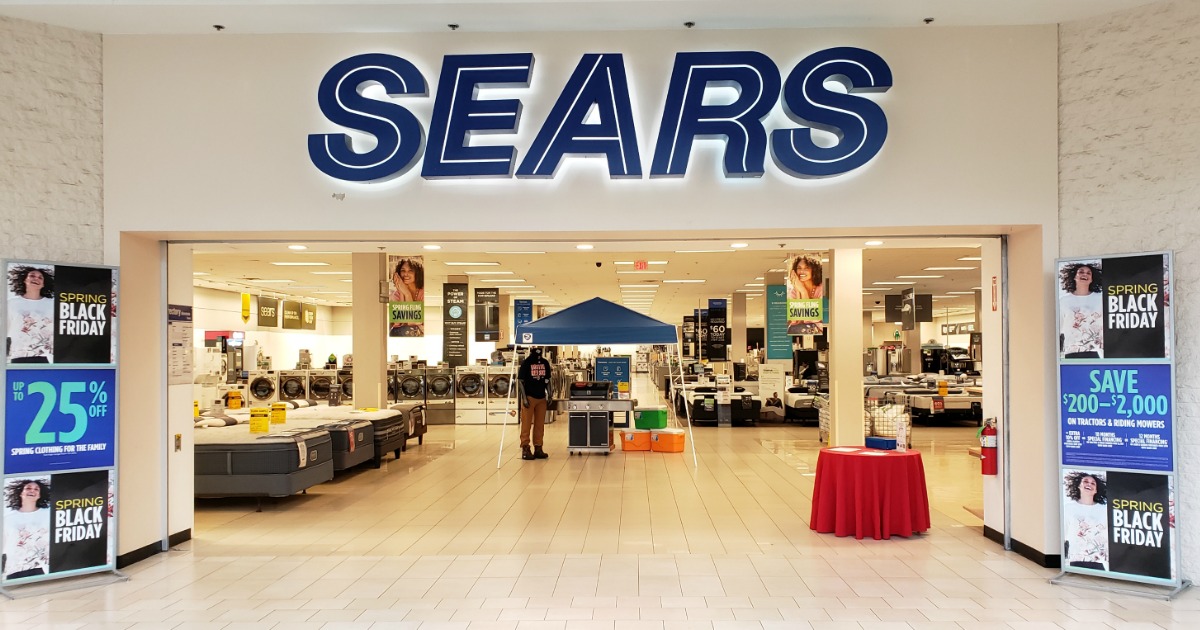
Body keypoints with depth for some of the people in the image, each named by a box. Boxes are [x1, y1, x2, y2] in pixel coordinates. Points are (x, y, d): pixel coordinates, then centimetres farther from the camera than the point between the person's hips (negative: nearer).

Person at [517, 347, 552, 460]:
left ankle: (538, 448, 14)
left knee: (540, 425, 7)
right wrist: (524, 398, -13)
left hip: (541, 397, 5)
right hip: (529, 397, -5)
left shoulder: (545, 363, 8)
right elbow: (520, 380, -7)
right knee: (526, 424, -3)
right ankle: (525, 449, 2)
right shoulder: (526, 362, -6)